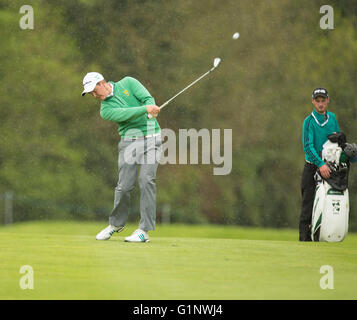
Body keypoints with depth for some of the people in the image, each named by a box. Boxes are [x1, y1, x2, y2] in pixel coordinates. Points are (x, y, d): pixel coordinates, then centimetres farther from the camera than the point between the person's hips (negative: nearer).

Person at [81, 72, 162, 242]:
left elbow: (147, 98, -5)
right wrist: (146, 109, -32)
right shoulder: (106, 109, 2)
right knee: (124, 185, -7)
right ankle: (116, 223, 18)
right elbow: (125, 114, -17)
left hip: (151, 137, -1)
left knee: (146, 179, -14)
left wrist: (152, 110, -27)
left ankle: (144, 230, -13)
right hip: (129, 141, 1)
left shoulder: (128, 83, 6)